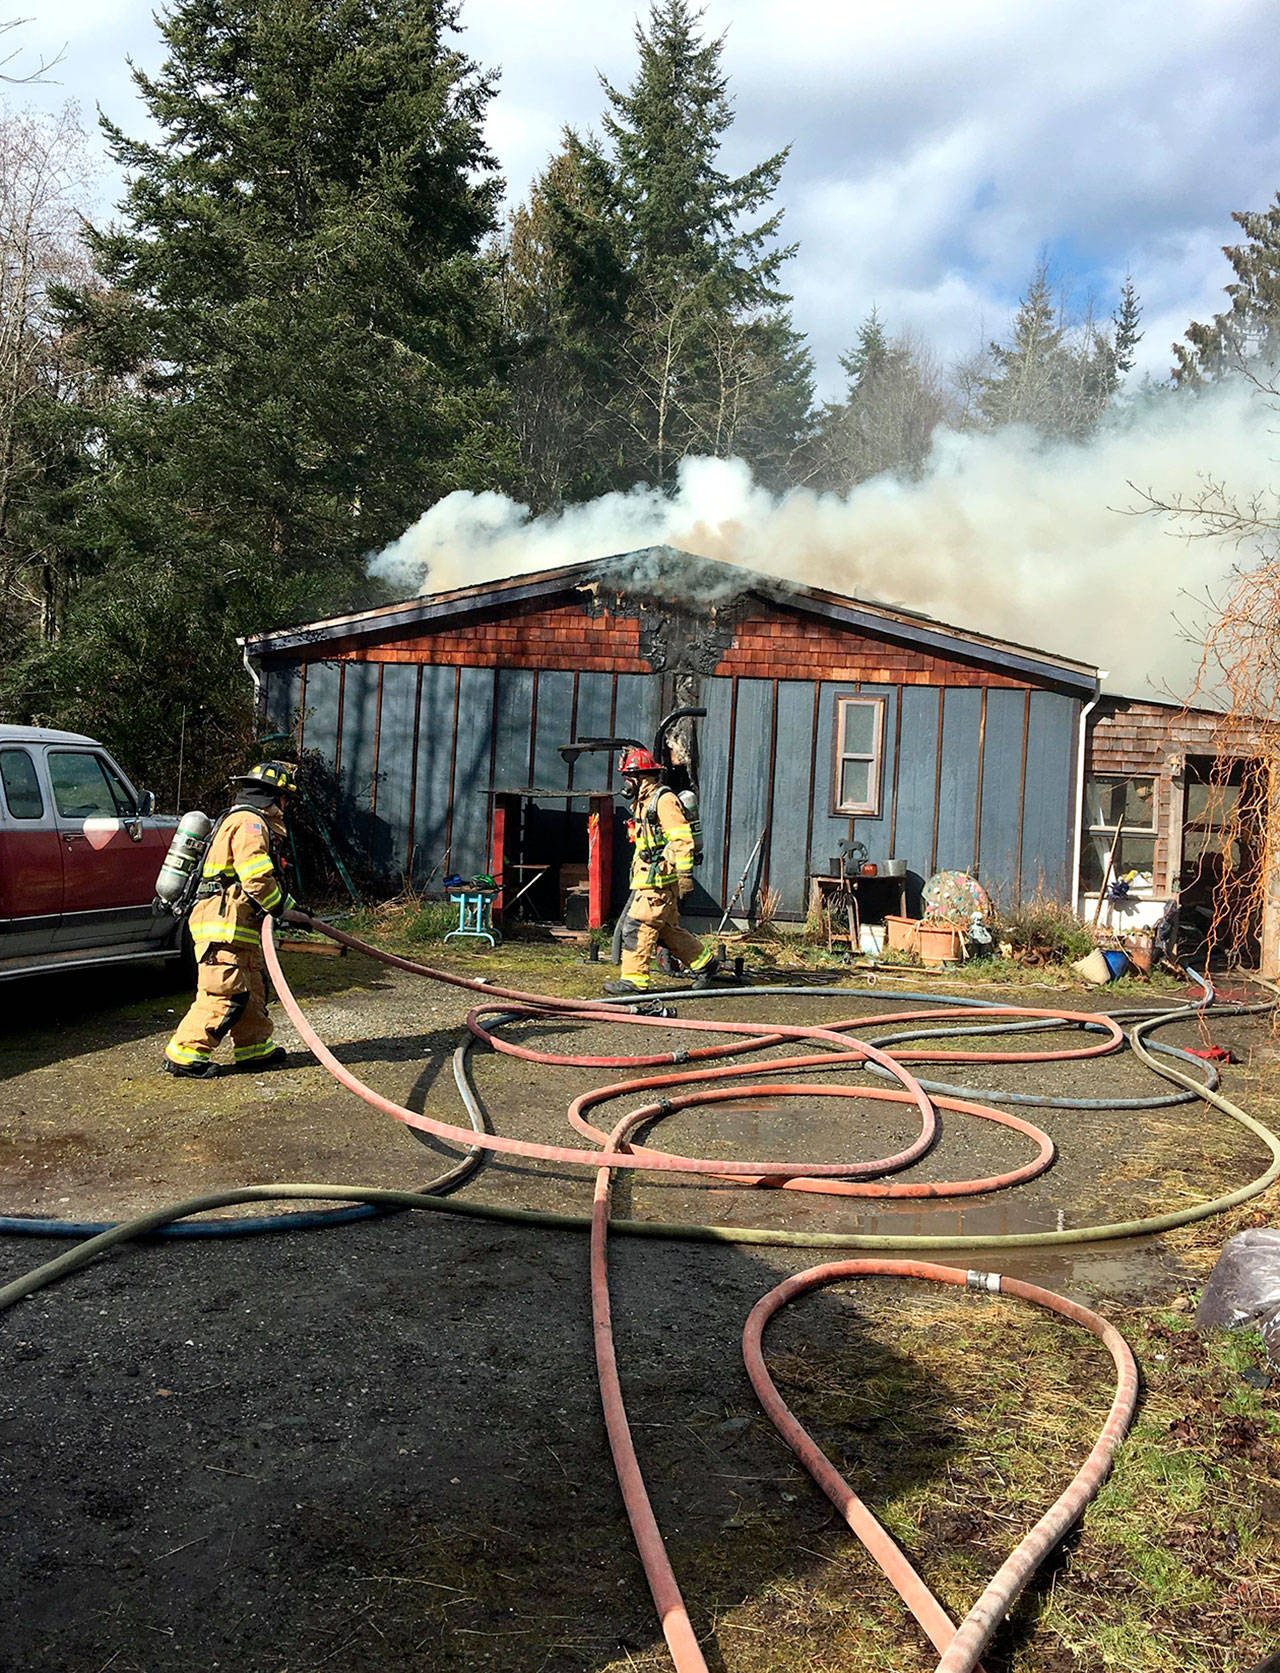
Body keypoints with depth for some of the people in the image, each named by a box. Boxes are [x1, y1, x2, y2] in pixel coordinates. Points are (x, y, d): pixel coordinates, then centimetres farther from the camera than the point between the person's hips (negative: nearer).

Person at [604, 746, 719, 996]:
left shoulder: (664, 800, -12)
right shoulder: (643, 802, 19)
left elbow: (682, 840, -18)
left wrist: (685, 876, -22)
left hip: (660, 880, -10)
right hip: (647, 878, 10)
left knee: (638, 925, -10)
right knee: (667, 929, 13)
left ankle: (635, 979, -6)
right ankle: (705, 963, 25)